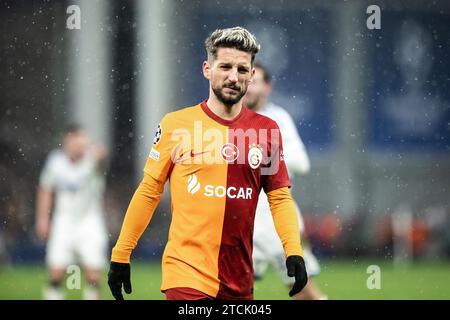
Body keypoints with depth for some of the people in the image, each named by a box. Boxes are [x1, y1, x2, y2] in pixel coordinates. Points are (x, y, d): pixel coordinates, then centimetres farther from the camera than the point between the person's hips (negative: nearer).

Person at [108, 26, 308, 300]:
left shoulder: (267, 130, 6)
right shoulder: (176, 124, -1)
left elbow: (280, 197, 9)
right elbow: (148, 192, 3)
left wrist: (294, 252, -5)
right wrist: (120, 255, 2)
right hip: (186, 275, -3)